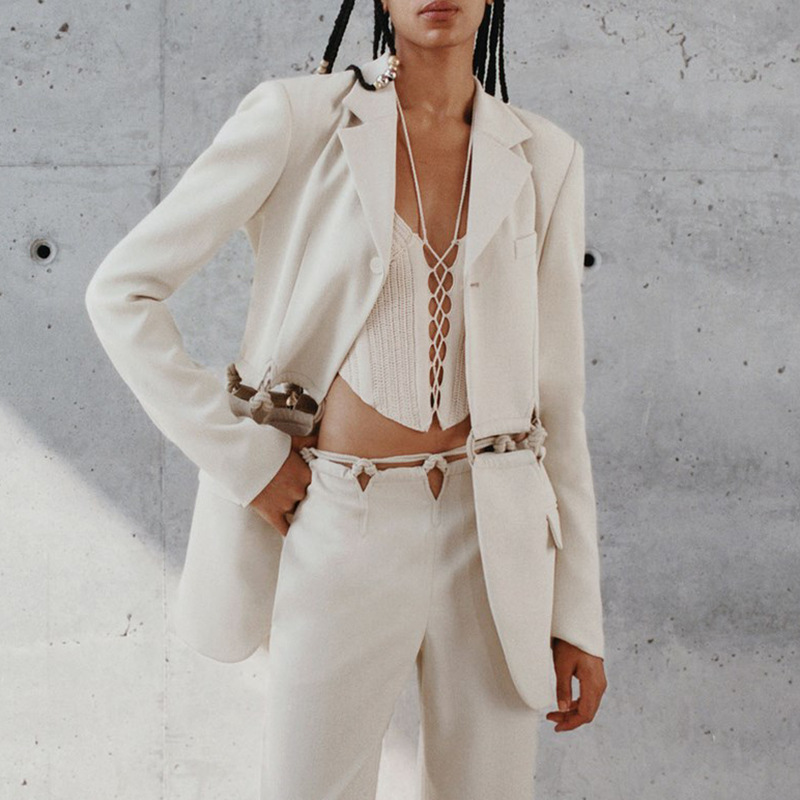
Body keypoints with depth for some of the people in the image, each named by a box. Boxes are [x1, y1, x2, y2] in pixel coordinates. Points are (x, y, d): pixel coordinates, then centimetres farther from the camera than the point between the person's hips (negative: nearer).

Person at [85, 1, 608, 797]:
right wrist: (244, 462, -8)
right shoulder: (297, 118, -6)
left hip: (491, 538, 3)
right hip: (341, 533, -2)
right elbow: (121, 291, -4)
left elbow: (556, 398, 5)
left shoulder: (545, 157, 4)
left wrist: (579, 615, 4)